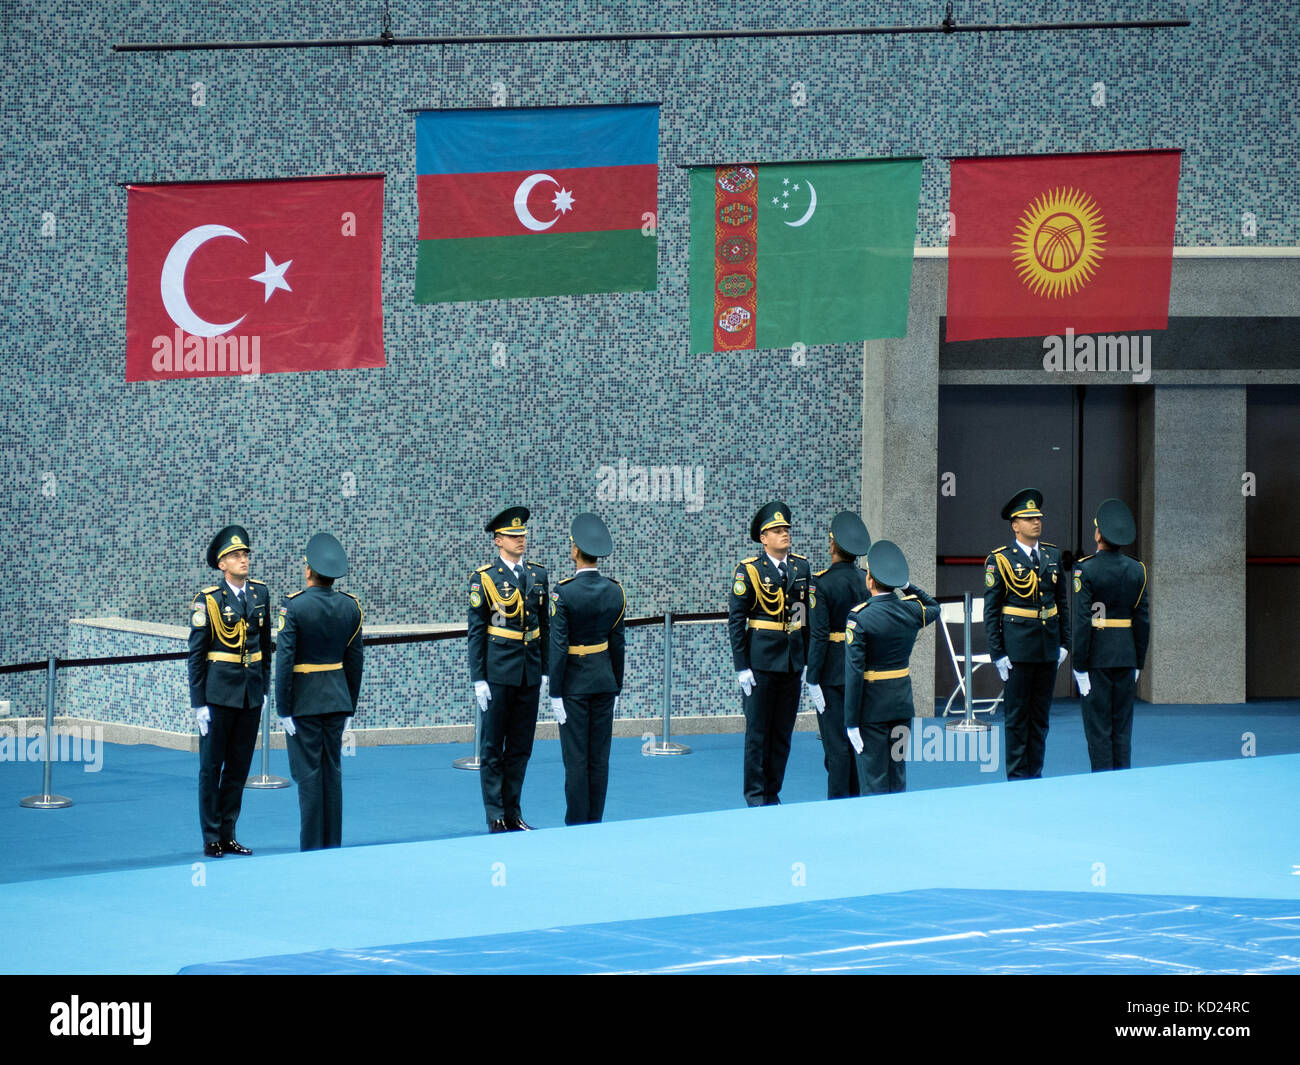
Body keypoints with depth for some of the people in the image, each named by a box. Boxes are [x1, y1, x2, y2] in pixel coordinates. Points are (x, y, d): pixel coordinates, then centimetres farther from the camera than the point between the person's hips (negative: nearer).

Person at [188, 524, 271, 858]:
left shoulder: (260, 594, 7)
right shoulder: (207, 600, -8)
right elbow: (196, 654, -6)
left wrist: (264, 689, 12)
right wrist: (198, 703, -9)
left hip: (251, 693, 5)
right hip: (219, 692, -5)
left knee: (239, 768, 9)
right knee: (211, 766, 2)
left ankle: (228, 836, 17)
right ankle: (211, 839, 9)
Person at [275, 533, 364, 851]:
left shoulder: (294, 607, -14)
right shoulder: (350, 606, 1)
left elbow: (285, 661, -15)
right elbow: (355, 659, 6)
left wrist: (284, 709, -9)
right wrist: (350, 706, 14)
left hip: (304, 701, -5)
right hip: (337, 698, 5)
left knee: (309, 775, -1)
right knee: (332, 772, 11)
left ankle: (312, 850, 1)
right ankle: (333, 846, 14)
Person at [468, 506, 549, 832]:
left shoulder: (538, 575, 9)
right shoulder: (484, 578, -4)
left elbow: (544, 627, 14)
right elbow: (476, 631, -4)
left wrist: (544, 672, 10)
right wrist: (478, 680, -9)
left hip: (530, 672, 4)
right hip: (498, 673, -4)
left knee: (521, 747, 8)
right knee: (492, 747, 0)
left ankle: (512, 813, 16)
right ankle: (495, 817, 5)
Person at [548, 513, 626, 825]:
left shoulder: (564, 593, -15)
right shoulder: (615, 591, 0)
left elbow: (558, 647, -15)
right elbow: (617, 643, 6)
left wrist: (555, 694, -10)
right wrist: (617, 687, 14)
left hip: (574, 683, -5)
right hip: (604, 681, 5)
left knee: (576, 757, -1)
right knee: (600, 757, 9)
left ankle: (577, 826, 1)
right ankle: (595, 823, 12)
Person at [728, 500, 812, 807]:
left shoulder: (802, 566, 8)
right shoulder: (749, 569, -6)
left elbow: (806, 615, 14)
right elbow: (735, 619, -6)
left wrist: (806, 660, 11)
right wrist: (741, 667, -10)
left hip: (792, 662, 4)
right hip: (760, 662, -4)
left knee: (783, 732, 8)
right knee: (757, 732, -1)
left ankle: (772, 794, 17)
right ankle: (755, 797, 6)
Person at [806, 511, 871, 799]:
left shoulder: (822, 583, -14)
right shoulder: (867, 581, 3)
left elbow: (819, 635, -17)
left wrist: (813, 680, -12)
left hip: (833, 674, -5)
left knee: (836, 744, -2)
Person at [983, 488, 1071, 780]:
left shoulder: (1053, 555, 10)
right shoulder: (1000, 560, -5)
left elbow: (1062, 602, 16)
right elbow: (991, 610, -4)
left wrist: (1064, 643, 10)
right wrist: (997, 653, -8)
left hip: (1048, 647, 5)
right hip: (1017, 648, -5)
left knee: (1040, 715, 10)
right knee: (1017, 715, 0)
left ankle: (1035, 774, 17)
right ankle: (1017, 778, 6)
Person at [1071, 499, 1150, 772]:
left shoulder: (1085, 569, -11)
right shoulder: (1137, 570, 3)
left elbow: (1082, 621, -14)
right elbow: (1143, 620, 5)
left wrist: (1080, 667, -11)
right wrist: (1138, 664, 13)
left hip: (1096, 657, -5)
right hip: (1126, 657, 5)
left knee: (1098, 728, -1)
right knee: (1122, 727, 9)